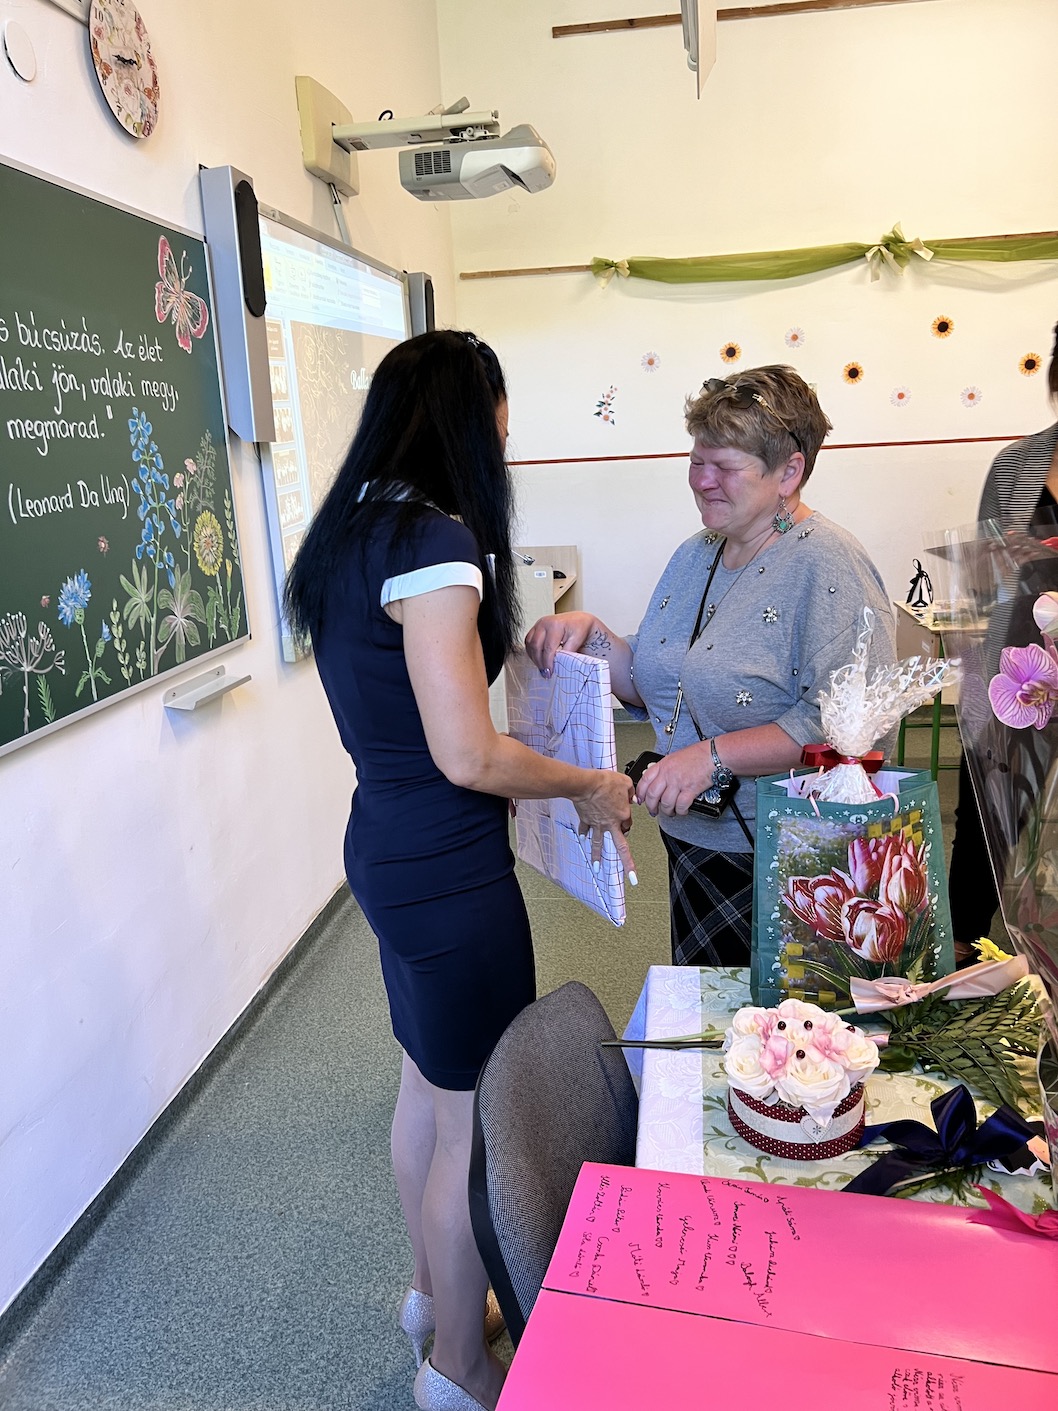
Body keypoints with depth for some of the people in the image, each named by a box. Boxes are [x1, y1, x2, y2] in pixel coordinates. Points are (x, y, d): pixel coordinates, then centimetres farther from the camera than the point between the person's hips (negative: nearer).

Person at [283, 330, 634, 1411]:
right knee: (474, 1125, 9)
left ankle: (431, 1293, 47)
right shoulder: (434, 541, -21)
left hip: (385, 845, 10)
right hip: (447, 870, -10)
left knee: (427, 1087, 25)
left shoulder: (348, 530, 8)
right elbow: (468, 757, -23)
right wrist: (589, 785, -8)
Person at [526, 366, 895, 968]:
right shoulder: (697, 554, 9)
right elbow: (648, 687, 12)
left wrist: (713, 757, -28)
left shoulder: (827, 564, -16)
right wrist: (593, 634, -4)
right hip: (691, 842, 7)